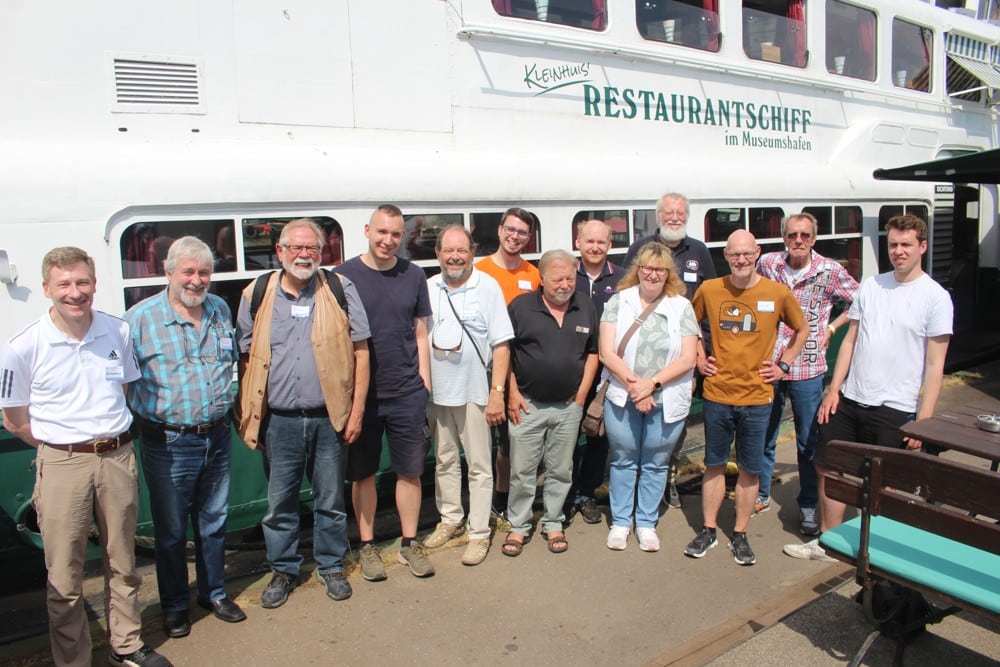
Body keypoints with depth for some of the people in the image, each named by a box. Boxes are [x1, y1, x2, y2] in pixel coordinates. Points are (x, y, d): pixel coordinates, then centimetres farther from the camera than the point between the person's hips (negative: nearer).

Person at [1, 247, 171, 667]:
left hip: (118, 459, 3)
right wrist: (65, 447, 0)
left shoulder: (119, 332, 1)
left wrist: (110, 440, 8)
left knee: (122, 563, 16)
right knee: (64, 577, 6)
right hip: (62, 466, -3)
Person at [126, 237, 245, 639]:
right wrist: (145, 417, -8)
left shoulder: (221, 310, 6)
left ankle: (214, 593, 36)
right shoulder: (140, 318, -9)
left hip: (217, 436, 4)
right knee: (171, 530, 11)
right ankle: (174, 606, 30)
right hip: (168, 443, -4)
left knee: (214, 522, 18)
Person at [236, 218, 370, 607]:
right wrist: (248, 416, 2)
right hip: (279, 421, 1)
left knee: (331, 500, 12)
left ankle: (331, 566, 32)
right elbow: (245, 358, 7)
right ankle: (283, 570, 32)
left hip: (330, 418, -1)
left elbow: (360, 352, 0)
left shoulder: (340, 290, -1)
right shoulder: (257, 295, 3)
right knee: (279, 502, 12)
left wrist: (357, 410, -5)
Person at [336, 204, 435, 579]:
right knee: (363, 474, 11)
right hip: (360, 393, -1)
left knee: (410, 471, 10)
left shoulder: (413, 275, 5)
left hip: (407, 393, 2)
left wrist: (424, 381, 4)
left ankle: (409, 543, 27)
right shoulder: (343, 276, -3)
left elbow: (420, 333, 9)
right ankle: (367, 545, 27)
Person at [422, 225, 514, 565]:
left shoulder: (488, 287, -7)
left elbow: (501, 344, -8)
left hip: (475, 392, -4)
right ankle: (450, 520, 34)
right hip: (436, 392, 4)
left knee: (479, 466, 5)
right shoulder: (427, 289, 3)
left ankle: (479, 533, 17)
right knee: (444, 461, 17)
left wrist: (497, 392, -13)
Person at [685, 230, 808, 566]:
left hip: (757, 396, 0)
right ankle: (708, 530, 25)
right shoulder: (709, 290, -3)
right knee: (714, 464, 11)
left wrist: (783, 365, 4)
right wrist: (700, 358, 6)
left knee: (749, 469, 10)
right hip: (717, 394, 0)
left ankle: (740, 535, 25)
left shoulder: (778, 293, -5)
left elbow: (802, 329, 12)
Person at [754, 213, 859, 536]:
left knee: (808, 442, 9)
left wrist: (831, 328, -1)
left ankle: (808, 506, 26)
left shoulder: (831, 271, -5)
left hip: (807, 368, -1)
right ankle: (760, 496, 32)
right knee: (762, 437, 14)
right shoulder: (767, 263, -1)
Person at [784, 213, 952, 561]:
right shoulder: (870, 285, 7)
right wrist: (834, 389, 4)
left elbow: (935, 365, -7)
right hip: (849, 400, 5)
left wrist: (923, 421, -11)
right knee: (828, 467, 11)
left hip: (895, 409, -5)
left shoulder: (936, 297, -6)